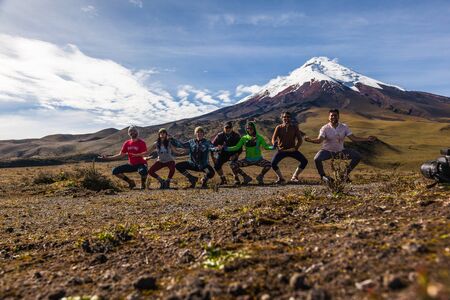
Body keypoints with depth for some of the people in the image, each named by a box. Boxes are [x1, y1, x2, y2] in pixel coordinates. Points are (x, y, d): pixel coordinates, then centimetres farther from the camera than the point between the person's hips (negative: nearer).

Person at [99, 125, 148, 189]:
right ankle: (130, 182, 9)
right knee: (115, 171, -7)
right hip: (131, 165, 6)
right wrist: (108, 158, 5)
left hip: (141, 164, -6)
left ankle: (143, 184, -5)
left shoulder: (141, 143, -10)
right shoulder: (127, 143, 6)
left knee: (142, 171, -40)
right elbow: (120, 155, 11)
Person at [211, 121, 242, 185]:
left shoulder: (236, 135, -12)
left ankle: (236, 178, -3)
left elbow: (240, 148, -11)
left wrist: (235, 155, -28)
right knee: (217, 166, -19)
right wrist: (213, 157, -14)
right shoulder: (220, 135, -10)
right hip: (223, 153, 2)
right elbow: (212, 145, -6)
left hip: (233, 154, -2)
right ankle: (223, 179, 4)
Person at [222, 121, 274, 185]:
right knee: (233, 164, -18)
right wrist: (227, 148, -16)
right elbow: (237, 147, -2)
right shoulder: (244, 138, 4)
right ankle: (246, 177, 3)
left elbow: (266, 146, -7)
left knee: (268, 164, -31)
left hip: (258, 159, -1)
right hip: (248, 160, 2)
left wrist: (272, 147, -28)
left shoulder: (259, 138, 1)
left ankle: (260, 177, 2)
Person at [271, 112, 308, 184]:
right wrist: (277, 146, -30)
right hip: (282, 150, -1)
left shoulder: (295, 127, 1)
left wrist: (295, 148, -14)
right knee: (273, 163, -23)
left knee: (304, 161, -15)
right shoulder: (279, 128, -1)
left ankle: (294, 177, 6)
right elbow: (273, 139, -8)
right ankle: (281, 178, 2)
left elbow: (300, 139, 1)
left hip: (292, 150, 1)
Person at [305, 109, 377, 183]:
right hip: (328, 151, -3)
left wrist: (367, 139, -14)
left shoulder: (344, 127, -4)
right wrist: (310, 140, -46)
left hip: (340, 151, 3)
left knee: (357, 156, -12)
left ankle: (346, 173, 9)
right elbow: (319, 140, -26)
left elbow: (353, 138, -5)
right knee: (317, 159, -32)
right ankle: (323, 176, -3)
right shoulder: (325, 128, -13)